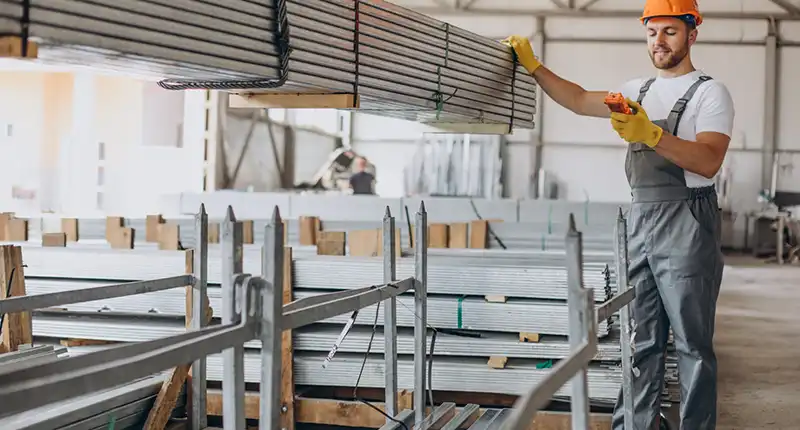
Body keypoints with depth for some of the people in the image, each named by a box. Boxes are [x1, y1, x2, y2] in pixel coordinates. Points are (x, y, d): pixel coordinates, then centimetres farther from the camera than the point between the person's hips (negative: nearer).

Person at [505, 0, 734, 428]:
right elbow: (579, 100, 19)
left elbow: (708, 162, -16)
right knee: (639, 341, 7)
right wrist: (533, 66, 9)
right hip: (640, 220, 6)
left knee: (692, 342, -4)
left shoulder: (710, 92, -2)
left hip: (686, 224, -6)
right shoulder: (637, 90, 18)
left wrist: (651, 133, -28)